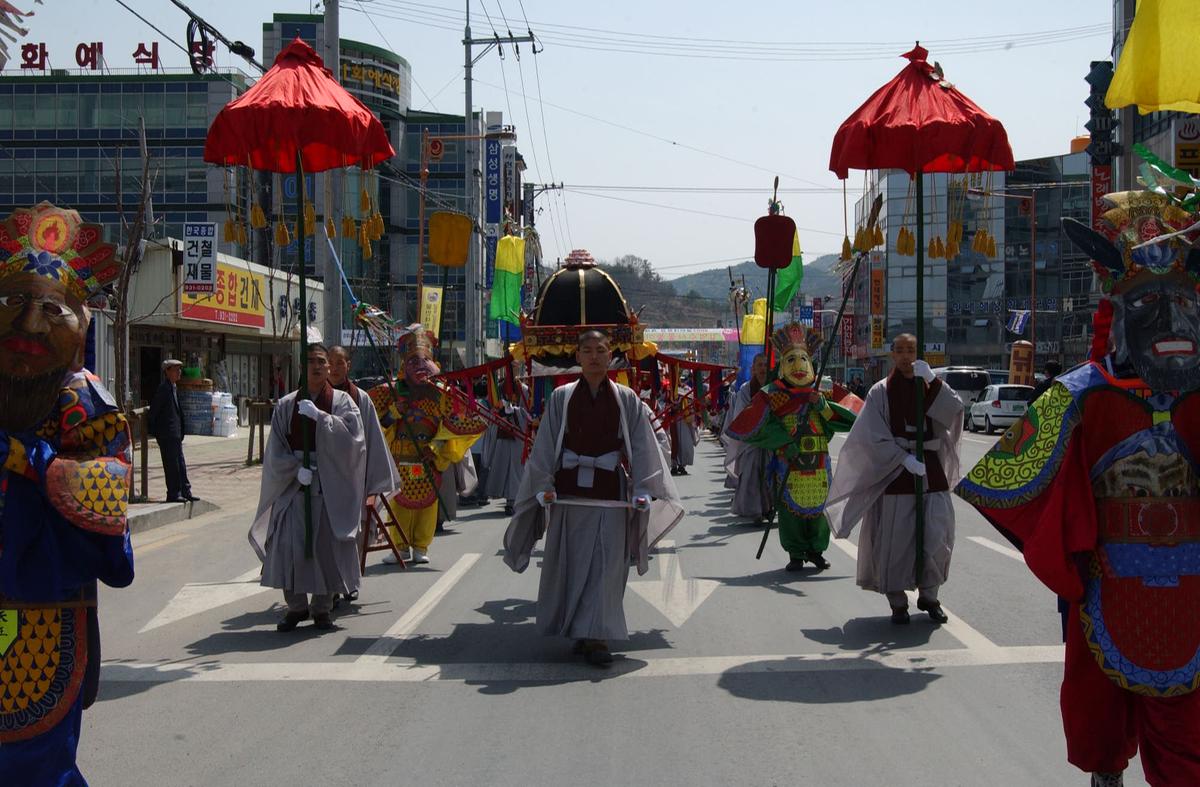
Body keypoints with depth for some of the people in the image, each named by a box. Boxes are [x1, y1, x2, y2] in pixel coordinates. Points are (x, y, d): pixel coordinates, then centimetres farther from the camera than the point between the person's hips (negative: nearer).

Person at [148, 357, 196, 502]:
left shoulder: (174, 387, 15)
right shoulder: (164, 388, -14)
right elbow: (154, 409, -16)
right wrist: (152, 429, -13)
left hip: (175, 434, 9)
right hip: (167, 434, -9)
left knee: (180, 464, 12)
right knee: (172, 464, -4)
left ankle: (185, 492, 18)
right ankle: (173, 494, 2)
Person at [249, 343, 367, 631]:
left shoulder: (342, 401, 4)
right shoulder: (286, 405, 8)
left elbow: (352, 435, -12)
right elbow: (276, 449, 5)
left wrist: (319, 416, -20)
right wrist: (297, 468, -11)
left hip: (330, 486, -1)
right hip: (293, 484, 1)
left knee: (325, 545, 0)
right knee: (288, 544, -7)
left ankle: (322, 608, 13)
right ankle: (295, 606, 7)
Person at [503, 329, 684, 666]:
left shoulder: (626, 399, 4)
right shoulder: (561, 397, 4)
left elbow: (642, 447, 2)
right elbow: (545, 444, 4)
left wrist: (641, 491, -5)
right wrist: (544, 486, -4)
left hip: (610, 494, -1)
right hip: (569, 491, 1)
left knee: (607, 564, -5)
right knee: (570, 563, 6)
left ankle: (597, 637, -4)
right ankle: (581, 631, 20)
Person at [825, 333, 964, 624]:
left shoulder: (930, 388, 10)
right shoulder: (881, 391, 1)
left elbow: (955, 410, -9)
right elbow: (874, 436, -6)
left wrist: (931, 380, -18)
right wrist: (905, 459, -15)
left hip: (931, 470, 3)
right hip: (895, 471, -3)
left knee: (937, 535, -1)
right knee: (896, 538, -3)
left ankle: (929, 595, 17)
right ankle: (897, 602, 10)